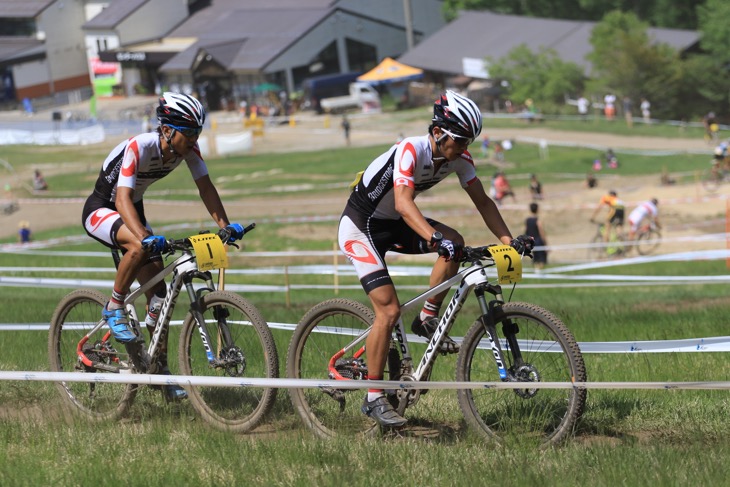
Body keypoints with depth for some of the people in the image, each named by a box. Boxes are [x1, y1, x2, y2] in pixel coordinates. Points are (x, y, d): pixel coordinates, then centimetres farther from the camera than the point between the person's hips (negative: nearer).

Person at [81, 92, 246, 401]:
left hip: (133, 211, 7)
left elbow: (205, 187, -12)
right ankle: (114, 310, -17)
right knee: (140, 246, -38)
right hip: (100, 210, -7)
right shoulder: (139, 148, -33)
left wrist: (225, 225, -27)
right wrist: (146, 236, -56)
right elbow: (123, 199, -41)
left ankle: (161, 370, 4)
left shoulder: (187, 148, -14)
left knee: (157, 291, -3)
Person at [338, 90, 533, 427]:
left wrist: (508, 239, -20)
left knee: (454, 243, -18)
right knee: (389, 310, -16)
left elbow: (482, 201, -6)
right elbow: (404, 203, -43)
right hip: (361, 226, -7)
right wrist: (434, 239, -56)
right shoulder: (411, 150, -30)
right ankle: (373, 399, -7)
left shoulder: (459, 158, -9)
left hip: (392, 224, 7)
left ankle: (427, 320, -1)